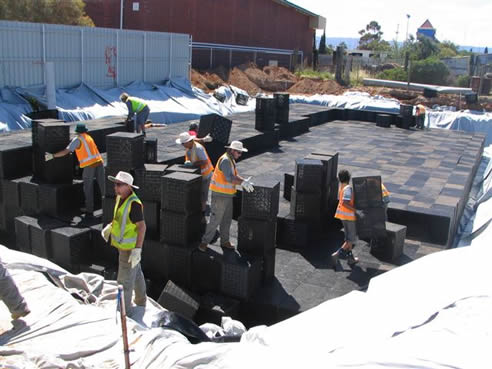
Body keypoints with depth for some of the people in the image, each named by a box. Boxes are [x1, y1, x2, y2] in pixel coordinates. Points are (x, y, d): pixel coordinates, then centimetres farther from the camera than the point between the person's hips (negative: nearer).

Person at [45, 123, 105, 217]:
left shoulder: (77, 139, 1)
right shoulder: (89, 137, 21)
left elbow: (66, 151, -8)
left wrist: (52, 156, -1)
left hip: (89, 165, -5)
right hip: (99, 162, 5)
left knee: (88, 189, 5)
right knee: (103, 185, 8)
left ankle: (89, 210, 9)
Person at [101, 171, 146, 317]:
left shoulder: (133, 203, -29)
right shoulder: (121, 197, 0)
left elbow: (142, 226, -30)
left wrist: (137, 250, -33)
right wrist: (110, 227, 5)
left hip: (130, 247, -9)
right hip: (124, 243, 9)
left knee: (125, 280, 3)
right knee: (136, 273, 25)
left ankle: (125, 311, 20)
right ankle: (141, 300, 43)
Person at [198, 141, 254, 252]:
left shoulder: (231, 160, 13)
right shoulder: (225, 160, -20)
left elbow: (235, 175, 10)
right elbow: (229, 178, -31)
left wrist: (244, 181, -5)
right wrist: (243, 183, -29)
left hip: (227, 195, 10)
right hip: (220, 195, -10)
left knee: (227, 219, 16)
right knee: (215, 220, -4)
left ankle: (225, 241, 27)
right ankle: (204, 242, 7)